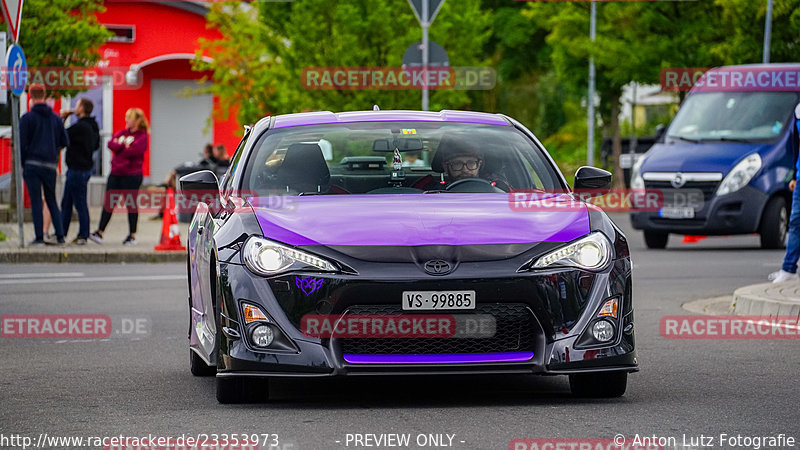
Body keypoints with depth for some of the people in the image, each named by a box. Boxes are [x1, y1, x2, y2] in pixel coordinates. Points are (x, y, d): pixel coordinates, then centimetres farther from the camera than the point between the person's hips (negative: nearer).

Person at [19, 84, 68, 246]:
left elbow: (22, 144, -6)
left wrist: (22, 164, 1)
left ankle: (39, 237, -5)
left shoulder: (27, 118, -3)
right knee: (51, 200, 12)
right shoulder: (56, 118, 9)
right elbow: (64, 142, 10)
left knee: (36, 201, -2)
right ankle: (60, 235, 5)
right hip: (51, 165, 4)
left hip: (32, 165, -4)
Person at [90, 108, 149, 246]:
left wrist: (119, 146, -5)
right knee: (108, 202, 2)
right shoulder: (121, 133, 16)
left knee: (131, 204, 1)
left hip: (131, 175, -6)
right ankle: (99, 233, 2)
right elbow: (111, 144, 2)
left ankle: (132, 236, 9)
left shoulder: (142, 136, -4)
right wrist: (124, 145, -12)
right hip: (116, 173, 6)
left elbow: (134, 150, -19)